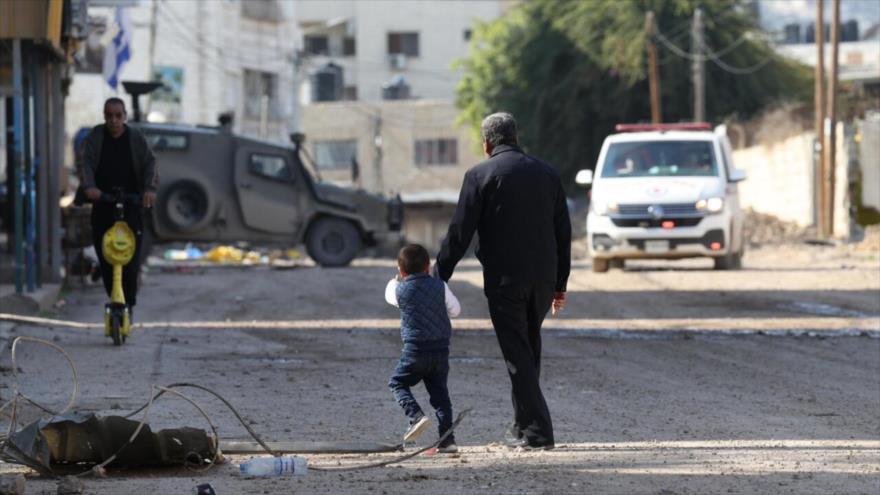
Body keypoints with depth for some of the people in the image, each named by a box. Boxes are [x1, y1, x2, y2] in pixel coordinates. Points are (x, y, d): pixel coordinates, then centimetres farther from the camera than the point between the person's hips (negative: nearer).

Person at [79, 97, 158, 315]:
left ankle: (129, 302, -2)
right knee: (105, 258, -2)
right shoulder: (95, 136, 5)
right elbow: (86, 163, -7)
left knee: (131, 258, -11)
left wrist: (150, 188, -26)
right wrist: (89, 186, -27)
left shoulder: (136, 138, 4)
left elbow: (150, 163, -7)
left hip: (131, 204, -1)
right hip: (102, 204, 1)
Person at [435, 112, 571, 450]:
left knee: (517, 354, -2)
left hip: (504, 279, -5)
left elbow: (460, 231, -7)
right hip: (543, 278, 5)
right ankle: (524, 423, 22)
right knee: (529, 350, 17)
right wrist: (561, 283, 19)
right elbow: (563, 232, 12)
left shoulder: (480, 175, -5)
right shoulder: (547, 174, 9)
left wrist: (440, 275, 0)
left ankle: (536, 430, -6)